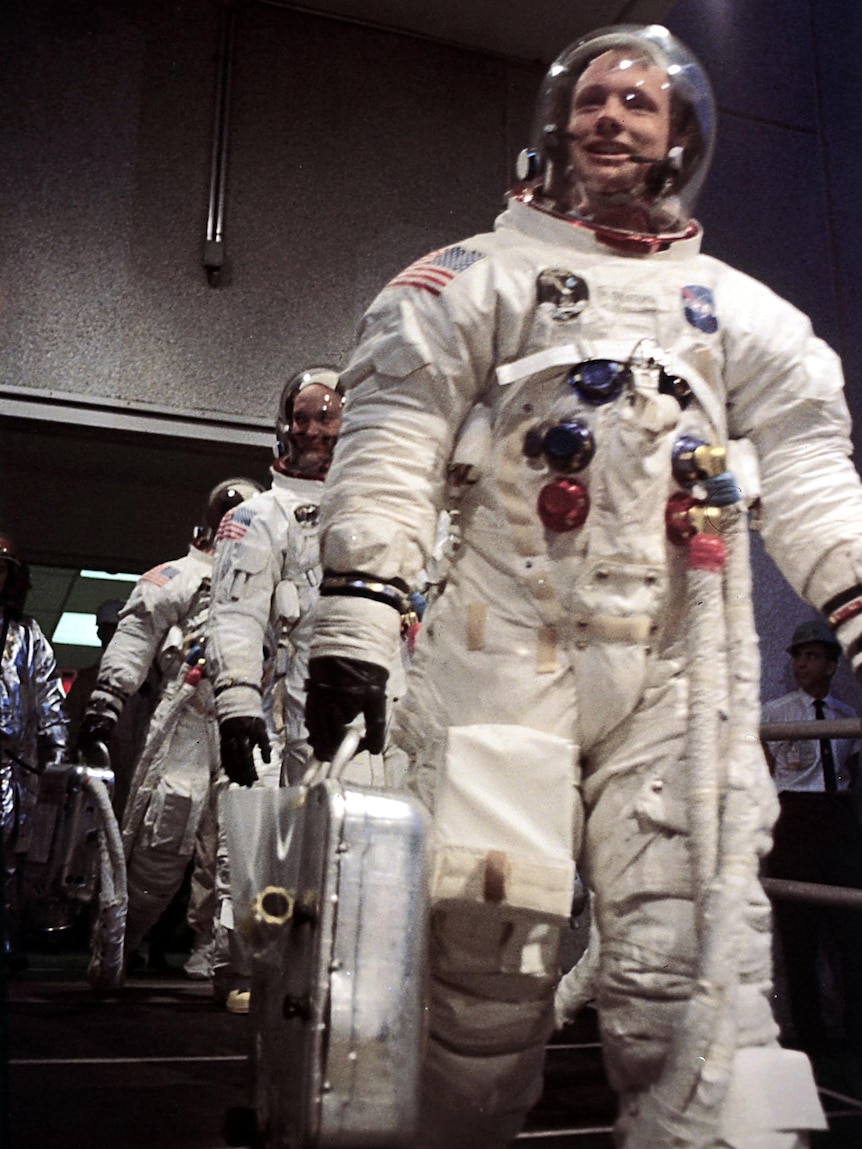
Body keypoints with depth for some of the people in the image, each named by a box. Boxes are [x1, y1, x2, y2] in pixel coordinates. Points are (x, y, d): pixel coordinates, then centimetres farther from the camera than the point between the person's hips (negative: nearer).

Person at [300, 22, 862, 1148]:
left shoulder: (743, 312, 22)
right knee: (492, 948, -3)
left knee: (694, 972, -3)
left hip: (683, 674, 3)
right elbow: (392, 441, 2)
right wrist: (353, 617, -10)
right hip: (506, 647, -2)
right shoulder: (479, 277, 13)